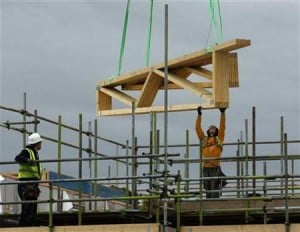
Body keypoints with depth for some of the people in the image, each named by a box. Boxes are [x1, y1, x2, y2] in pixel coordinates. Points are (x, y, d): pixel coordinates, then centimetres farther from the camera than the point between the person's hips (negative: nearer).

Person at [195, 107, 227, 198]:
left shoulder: (219, 139, 11)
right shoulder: (204, 139, 17)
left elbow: (222, 126, 5)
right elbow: (198, 128, 15)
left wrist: (222, 113, 1)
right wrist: (199, 115, 11)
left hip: (215, 167, -3)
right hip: (206, 167, 3)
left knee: (215, 189, -8)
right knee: (207, 189, 5)